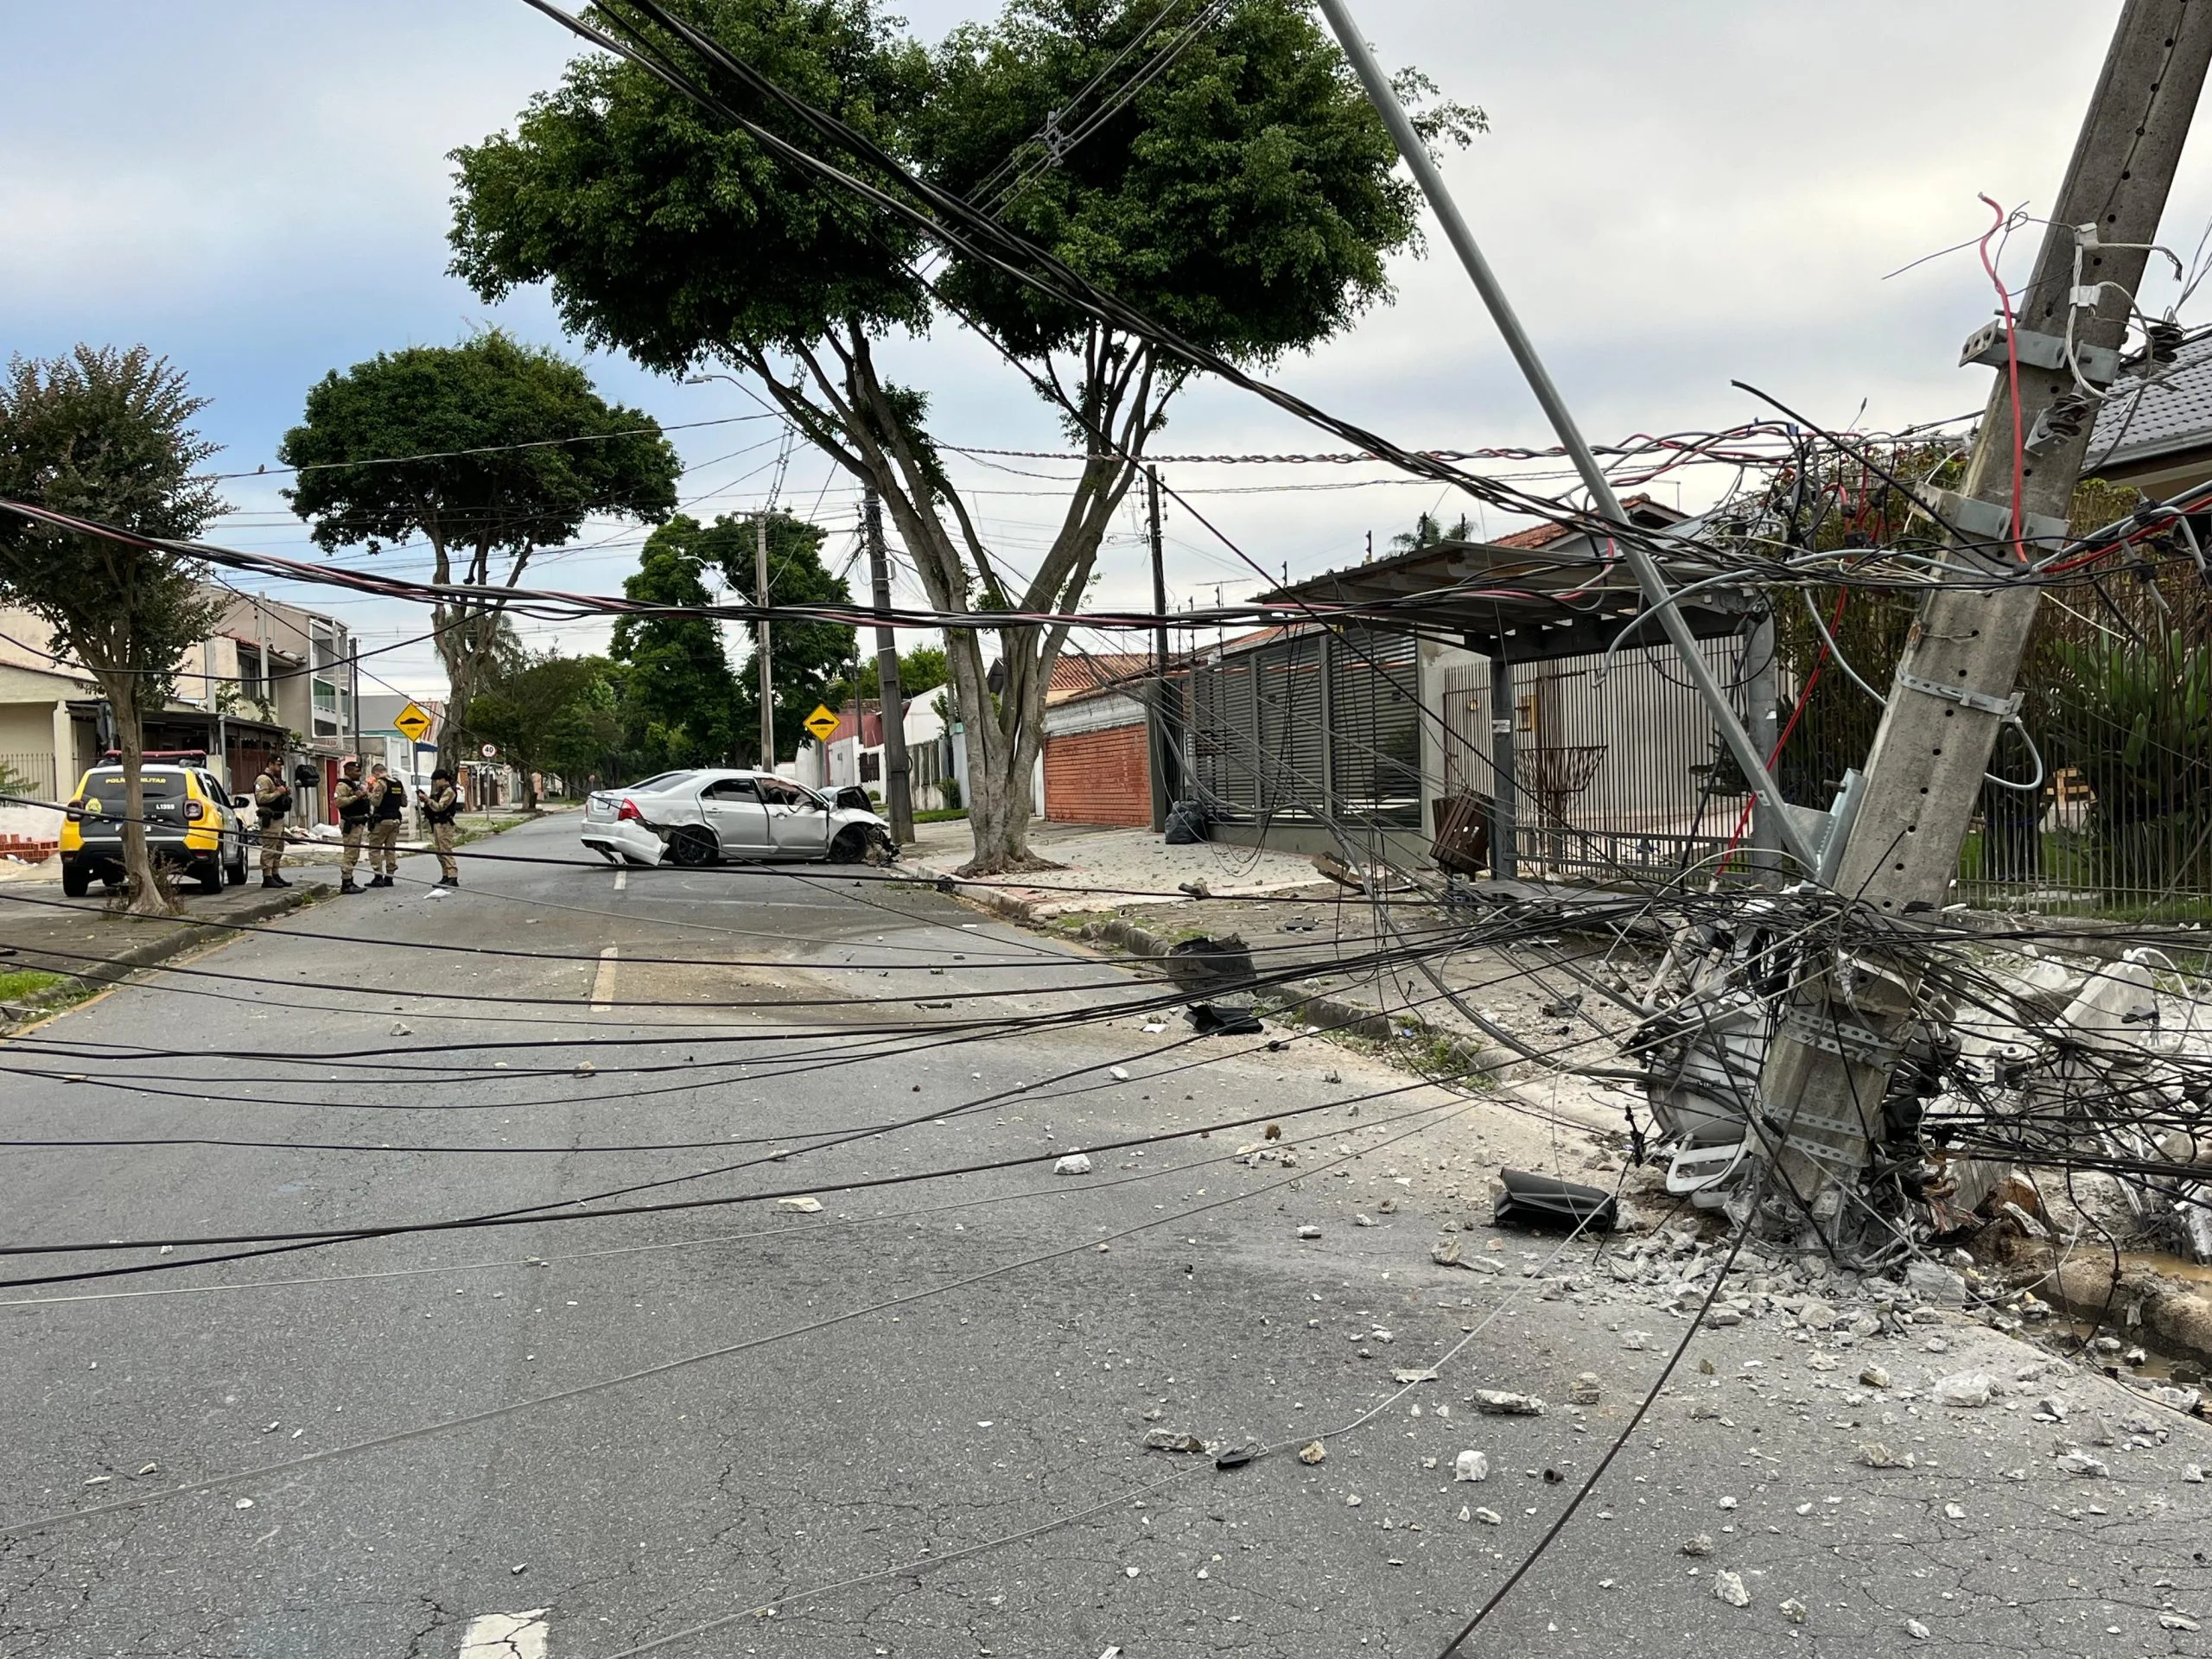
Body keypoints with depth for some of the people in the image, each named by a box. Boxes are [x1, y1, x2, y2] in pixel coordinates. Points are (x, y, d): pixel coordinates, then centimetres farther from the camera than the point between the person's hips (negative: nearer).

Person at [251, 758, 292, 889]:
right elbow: (261, 798, -22)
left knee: (278, 849, 14)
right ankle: (267, 877, -10)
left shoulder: (277, 779, 21)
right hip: (270, 819, -10)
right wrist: (277, 793, -22)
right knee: (269, 848, -10)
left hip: (279, 818, 10)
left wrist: (286, 792, 12)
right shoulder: (263, 779, -11)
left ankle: (276, 875, 21)